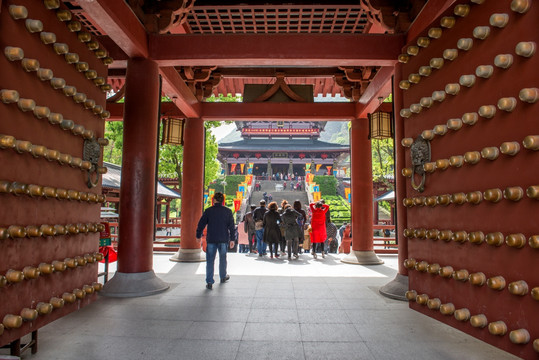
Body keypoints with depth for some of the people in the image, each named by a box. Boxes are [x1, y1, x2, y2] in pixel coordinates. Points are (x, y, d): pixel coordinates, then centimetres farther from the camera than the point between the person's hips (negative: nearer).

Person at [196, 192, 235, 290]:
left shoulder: (209, 210, -4)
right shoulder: (228, 211, 0)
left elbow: (201, 224, -2)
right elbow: (231, 226, 0)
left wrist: (198, 236, 10)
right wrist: (232, 239, 6)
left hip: (211, 239, -2)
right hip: (223, 239, 2)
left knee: (210, 260, 3)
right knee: (223, 258, 19)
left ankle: (209, 282, 0)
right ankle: (223, 277, 35)